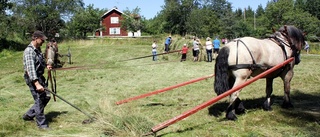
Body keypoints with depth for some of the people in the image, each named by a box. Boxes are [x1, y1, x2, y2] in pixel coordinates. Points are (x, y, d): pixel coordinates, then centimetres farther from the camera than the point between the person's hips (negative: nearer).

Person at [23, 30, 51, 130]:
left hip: (39, 77, 10)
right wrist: (37, 83, -36)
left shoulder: (38, 49, 10)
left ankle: (28, 115, 27)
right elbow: (30, 68, -29)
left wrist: (46, 65, 15)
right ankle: (42, 124, 8)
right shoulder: (29, 51, -20)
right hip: (33, 79, -10)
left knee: (46, 97, 14)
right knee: (39, 100, -4)